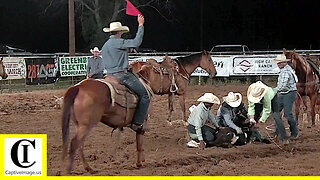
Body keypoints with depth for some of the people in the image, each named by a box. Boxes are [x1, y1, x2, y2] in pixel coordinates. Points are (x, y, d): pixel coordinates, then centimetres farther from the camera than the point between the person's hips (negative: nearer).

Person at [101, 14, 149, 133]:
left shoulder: (105, 46, 17)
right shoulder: (119, 42, -11)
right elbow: (136, 42, -18)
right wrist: (140, 25, -11)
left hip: (110, 75, 10)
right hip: (122, 75, -10)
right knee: (145, 95, -6)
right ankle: (137, 123, -11)